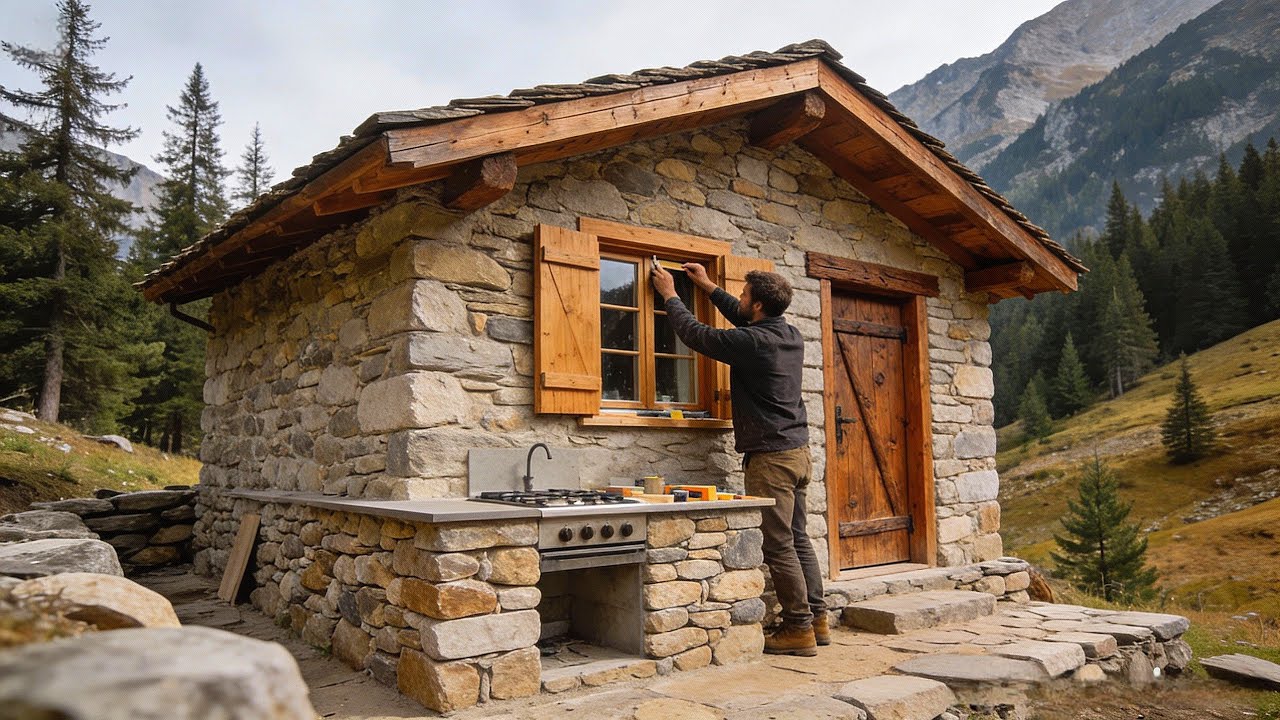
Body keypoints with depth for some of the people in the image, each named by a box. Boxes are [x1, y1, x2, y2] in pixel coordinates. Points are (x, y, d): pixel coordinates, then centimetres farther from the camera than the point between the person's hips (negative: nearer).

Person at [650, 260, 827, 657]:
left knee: (778, 546, -2)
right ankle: (817, 619, 20)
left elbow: (695, 333, -5)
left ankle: (799, 628, 4)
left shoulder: (751, 342, -17)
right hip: (798, 450, 9)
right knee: (797, 539, 14)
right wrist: (709, 287, 32)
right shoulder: (792, 336, 9)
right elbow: (744, 319, 26)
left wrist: (669, 295, 10)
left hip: (770, 456, -9)